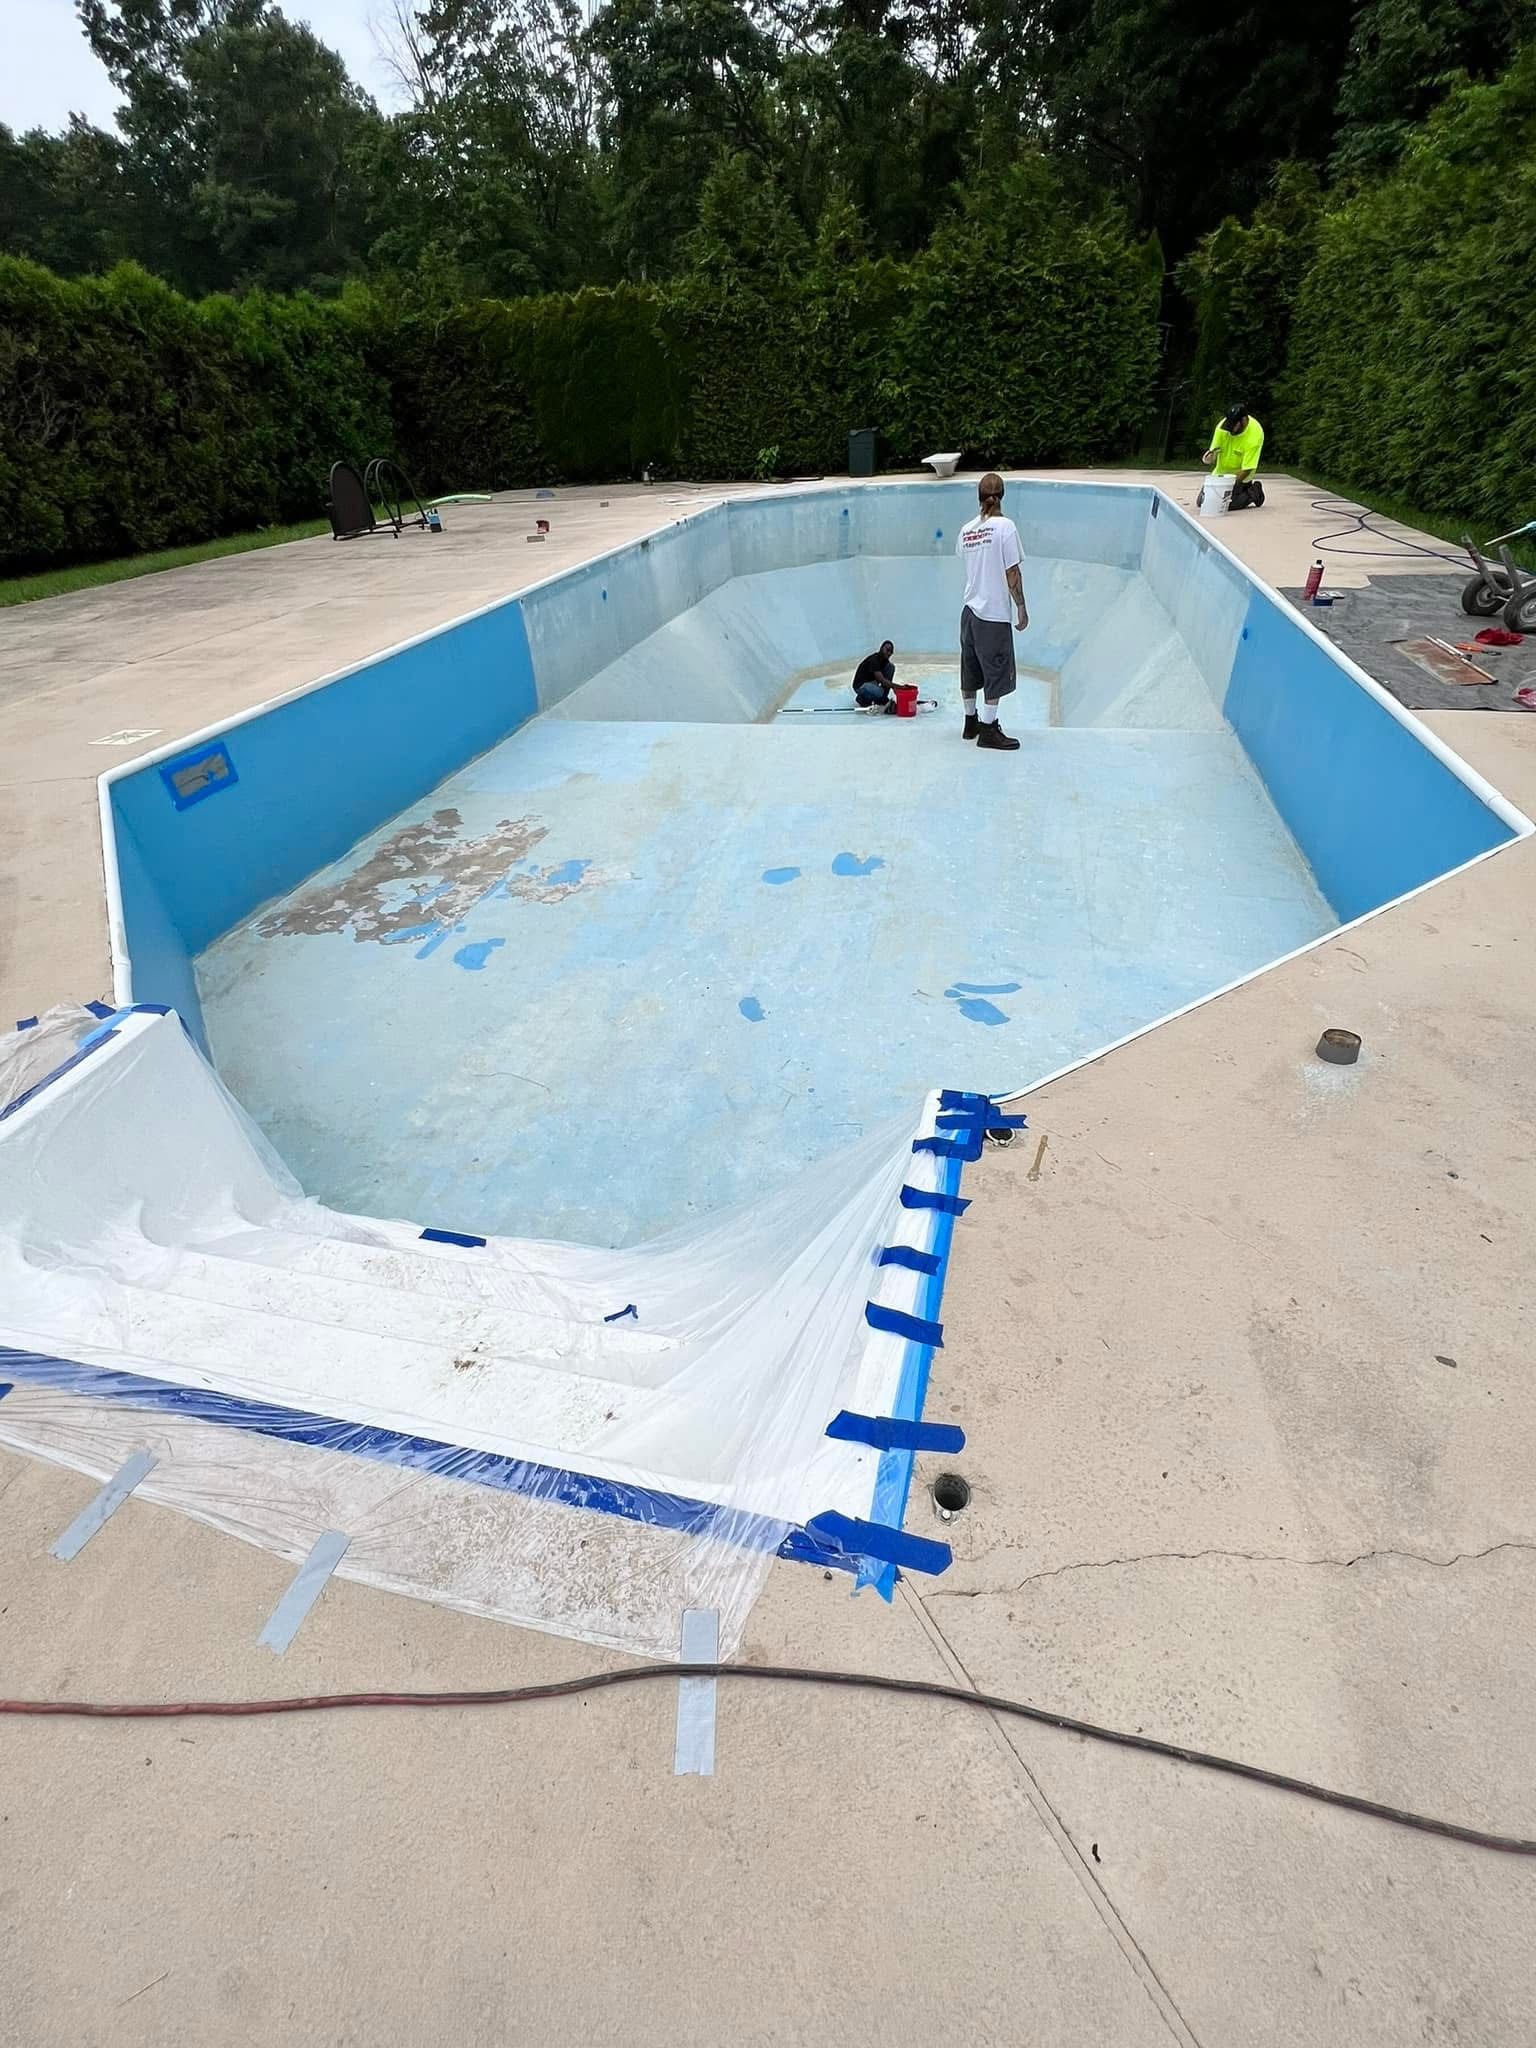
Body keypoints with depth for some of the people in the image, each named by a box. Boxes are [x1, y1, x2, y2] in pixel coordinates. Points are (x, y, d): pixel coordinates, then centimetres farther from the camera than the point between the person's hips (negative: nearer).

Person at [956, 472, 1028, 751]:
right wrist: (1022, 608, -5)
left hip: (969, 610, 6)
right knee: (997, 672, 2)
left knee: (971, 670, 16)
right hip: (995, 613, -6)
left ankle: (971, 722, 28)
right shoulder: (1005, 526, -10)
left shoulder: (966, 529, 4)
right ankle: (987, 730, 5)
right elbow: (1012, 573, -12)